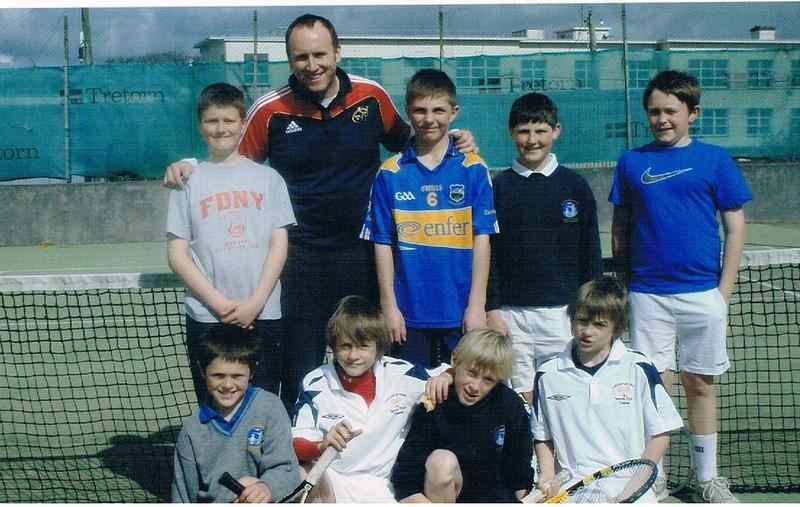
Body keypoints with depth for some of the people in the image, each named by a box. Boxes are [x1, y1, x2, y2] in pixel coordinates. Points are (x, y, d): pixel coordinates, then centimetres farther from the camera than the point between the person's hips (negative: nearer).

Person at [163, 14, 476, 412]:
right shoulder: (270, 110, -6)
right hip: (302, 259, -2)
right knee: (300, 370, 5)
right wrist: (189, 166, -11)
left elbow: (405, 143, 16)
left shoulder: (372, 96, -1)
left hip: (362, 255, 2)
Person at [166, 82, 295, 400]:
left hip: (263, 315, 1)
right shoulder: (188, 181, 5)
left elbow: (279, 245, 4)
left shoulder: (268, 178, 8)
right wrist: (219, 303, -8)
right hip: (206, 318, 0)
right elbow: (177, 254, 1)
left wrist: (255, 302, -8)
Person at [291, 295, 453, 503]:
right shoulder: (316, 385, -2)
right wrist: (322, 445, -29)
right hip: (332, 486, 1)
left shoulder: (400, 375, 2)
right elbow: (296, 445, -8)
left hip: (388, 490, -1)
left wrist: (444, 377, -9)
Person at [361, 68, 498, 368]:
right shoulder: (390, 174, 2)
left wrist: (476, 304, -6)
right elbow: (383, 244, 3)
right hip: (409, 312, 0)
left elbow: (481, 238, -1)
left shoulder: (473, 169, 1)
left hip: (461, 312, 0)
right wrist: (389, 305, -2)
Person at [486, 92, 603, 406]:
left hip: (563, 312, 0)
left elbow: (591, 254, 8)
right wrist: (491, 310, -2)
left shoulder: (575, 186, 6)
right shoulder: (498, 187, 5)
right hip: (511, 313, 0)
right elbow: (485, 254, 4)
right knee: (522, 399, 2)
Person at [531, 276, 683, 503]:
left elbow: (660, 432, 5)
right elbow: (543, 435, 16)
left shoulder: (638, 369, 2)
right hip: (571, 486, 2)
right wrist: (547, 473, 1)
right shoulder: (548, 374, 7)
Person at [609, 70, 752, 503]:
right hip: (647, 294, 1)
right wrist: (623, 283, 6)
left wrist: (724, 290, -2)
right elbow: (620, 229, 11)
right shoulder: (631, 163, 6)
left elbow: (735, 227, 3)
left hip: (703, 293, 0)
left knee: (699, 384, 9)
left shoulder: (714, 159, 2)